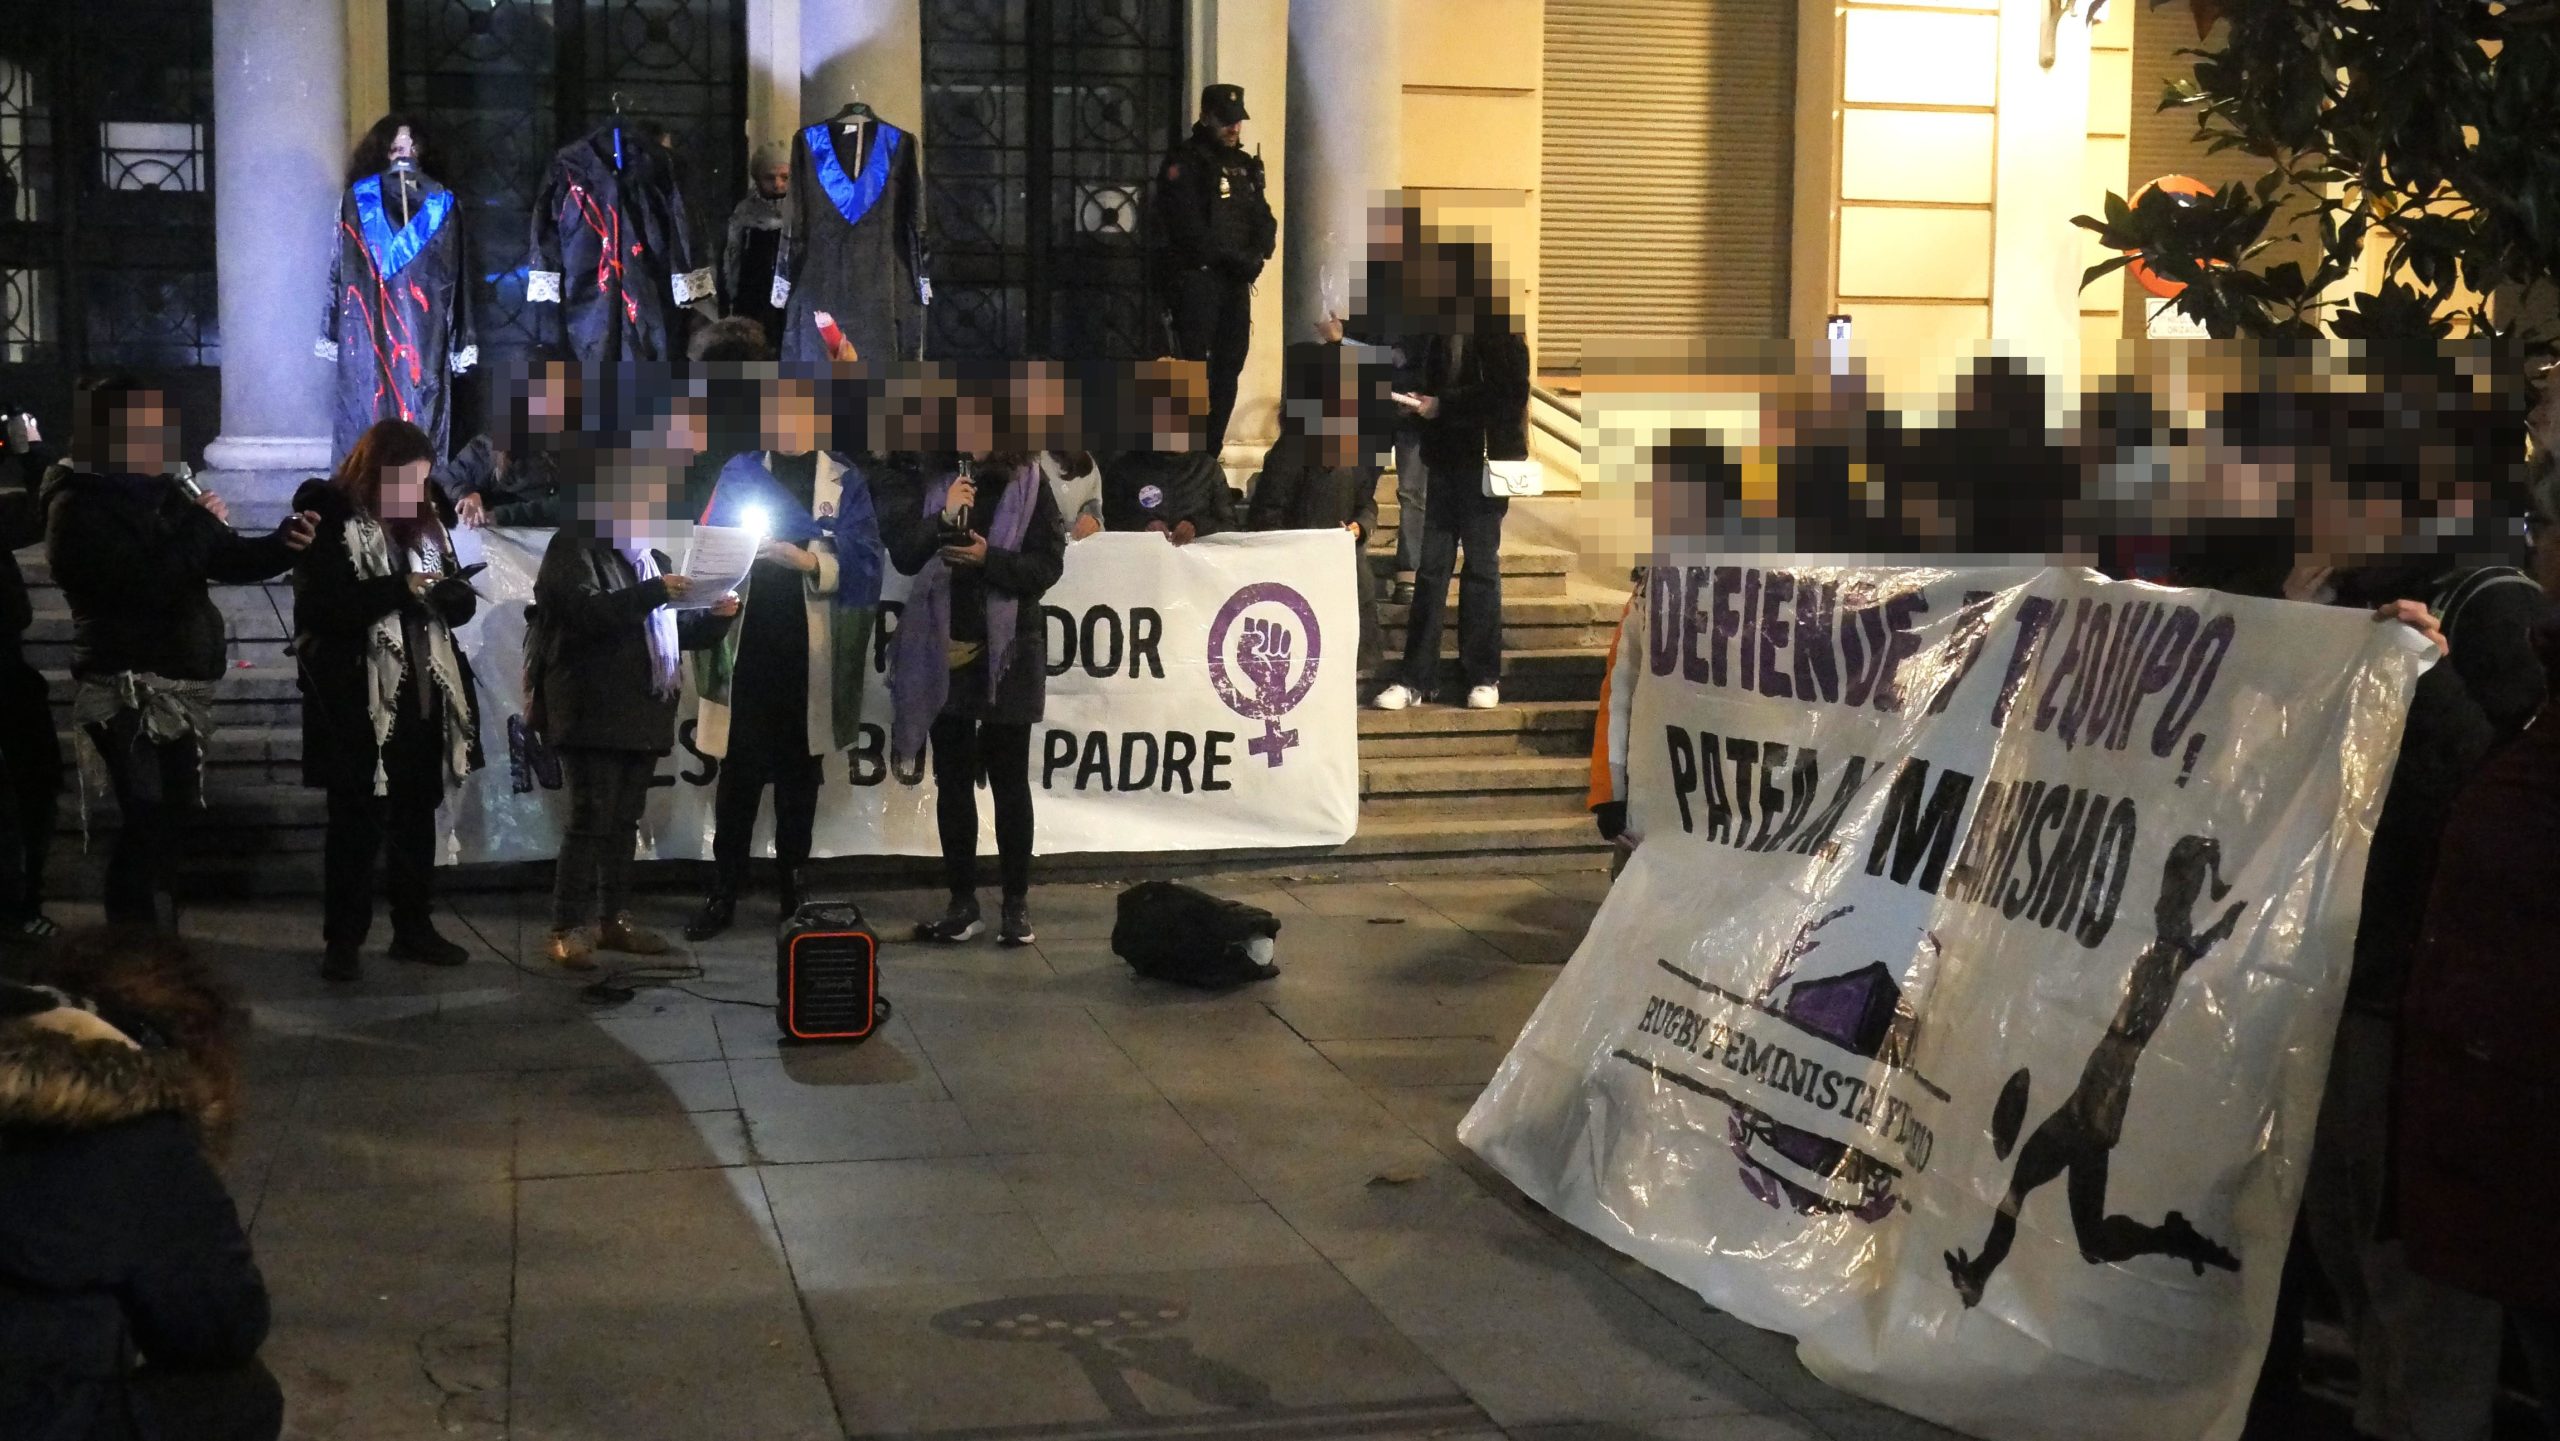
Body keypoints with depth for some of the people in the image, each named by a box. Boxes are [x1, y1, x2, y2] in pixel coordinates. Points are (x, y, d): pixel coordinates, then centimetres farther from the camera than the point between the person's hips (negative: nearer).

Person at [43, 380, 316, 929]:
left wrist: (283, 545, -11)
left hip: (181, 688, 7)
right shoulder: (78, 507, -10)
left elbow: (228, 561, 9)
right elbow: (148, 583, -22)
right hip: (127, 692, -7)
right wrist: (200, 524, -11)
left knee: (175, 825, 11)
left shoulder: (160, 494, 11)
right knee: (147, 828, -13)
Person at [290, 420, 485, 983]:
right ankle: (343, 940, 5)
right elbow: (323, 605, -17)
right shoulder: (330, 523, -5)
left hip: (424, 698, 6)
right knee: (356, 824, -2)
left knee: (417, 818, 12)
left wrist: (433, 590, -12)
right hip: (359, 701, -6)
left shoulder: (424, 525, 15)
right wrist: (400, 589, -20)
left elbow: (462, 601, 11)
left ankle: (414, 929, 21)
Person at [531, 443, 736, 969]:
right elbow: (586, 611, -18)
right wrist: (655, 592, -22)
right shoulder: (576, 547, -3)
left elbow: (671, 629, 25)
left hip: (641, 712, 8)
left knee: (625, 821, 11)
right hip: (594, 713, -8)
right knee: (591, 821, -9)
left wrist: (714, 617, 8)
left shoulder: (648, 557, 21)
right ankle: (566, 930, -7)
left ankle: (614, 920, 18)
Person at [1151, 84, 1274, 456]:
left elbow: (1264, 219, 14)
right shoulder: (1184, 163, -6)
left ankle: (1211, 451, 10)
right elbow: (1189, 229, -15)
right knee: (1194, 367, -11)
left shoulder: (1245, 165, 17)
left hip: (1235, 281, 7)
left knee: (1229, 366, 6)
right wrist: (1237, 257, -14)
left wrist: (1257, 254, -7)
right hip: (1195, 276, -7)